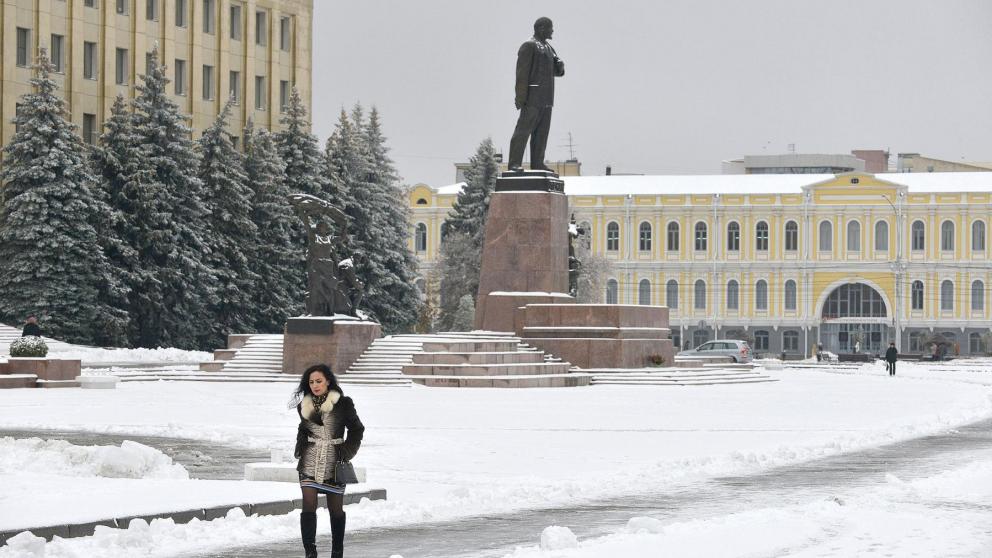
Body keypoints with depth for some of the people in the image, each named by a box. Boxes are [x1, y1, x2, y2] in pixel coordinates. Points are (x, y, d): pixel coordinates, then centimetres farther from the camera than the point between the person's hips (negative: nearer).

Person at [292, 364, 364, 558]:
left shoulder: (343, 404, -5)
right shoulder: (305, 406, 6)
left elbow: (357, 429, 3)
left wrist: (347, 451, -6)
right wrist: (300, 446, 6)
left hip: (334, 462, -2)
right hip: (310, 462, 2)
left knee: (336, 508, 7)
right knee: (308, 506, -11)